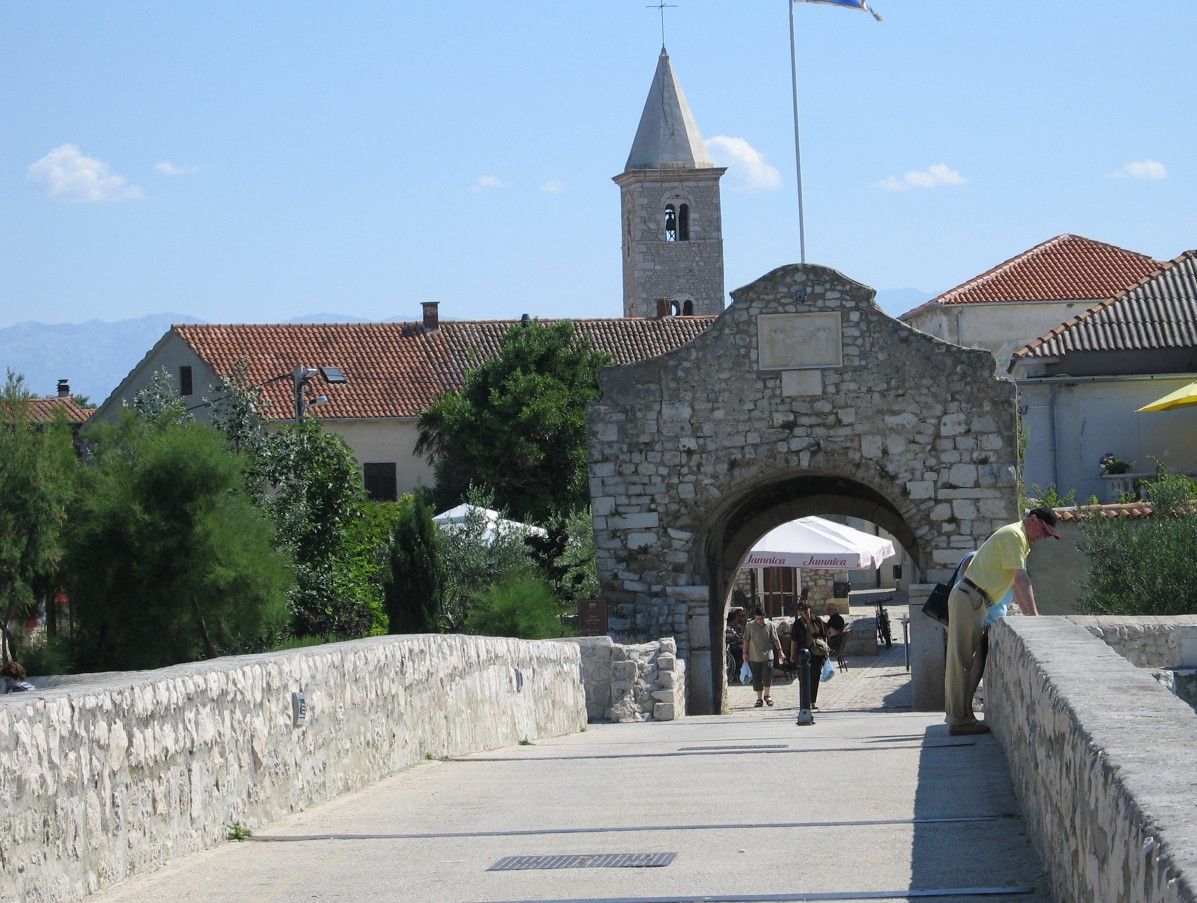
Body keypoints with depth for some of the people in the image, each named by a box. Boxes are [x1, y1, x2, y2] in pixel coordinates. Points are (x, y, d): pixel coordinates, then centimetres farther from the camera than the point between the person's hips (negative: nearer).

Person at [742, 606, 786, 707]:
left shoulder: (770, 625, 2)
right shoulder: (750, 626, 2)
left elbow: (775, 639, 6)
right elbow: (746, 640, 8)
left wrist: (780, 651, 3)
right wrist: (745, 652, 5)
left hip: (767, 655, -1)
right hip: (754, 656, 1)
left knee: (768, 676, -6)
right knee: (757, 678, 3)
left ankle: (766, 695, 15)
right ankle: (759, 698, 12)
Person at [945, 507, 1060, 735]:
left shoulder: (1019, 539, 20)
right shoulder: (1014, 536, -14)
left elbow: (1019, 584, 21)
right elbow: (1022, 580, -19)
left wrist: (1030, 616, 15)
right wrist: (1035, 617, -18)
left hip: (970, 599, 11)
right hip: (969, 599, -11)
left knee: (963, 660, 14)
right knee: (962, 661, -8)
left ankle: (957, 714, 19)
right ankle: (960, 719, -8)